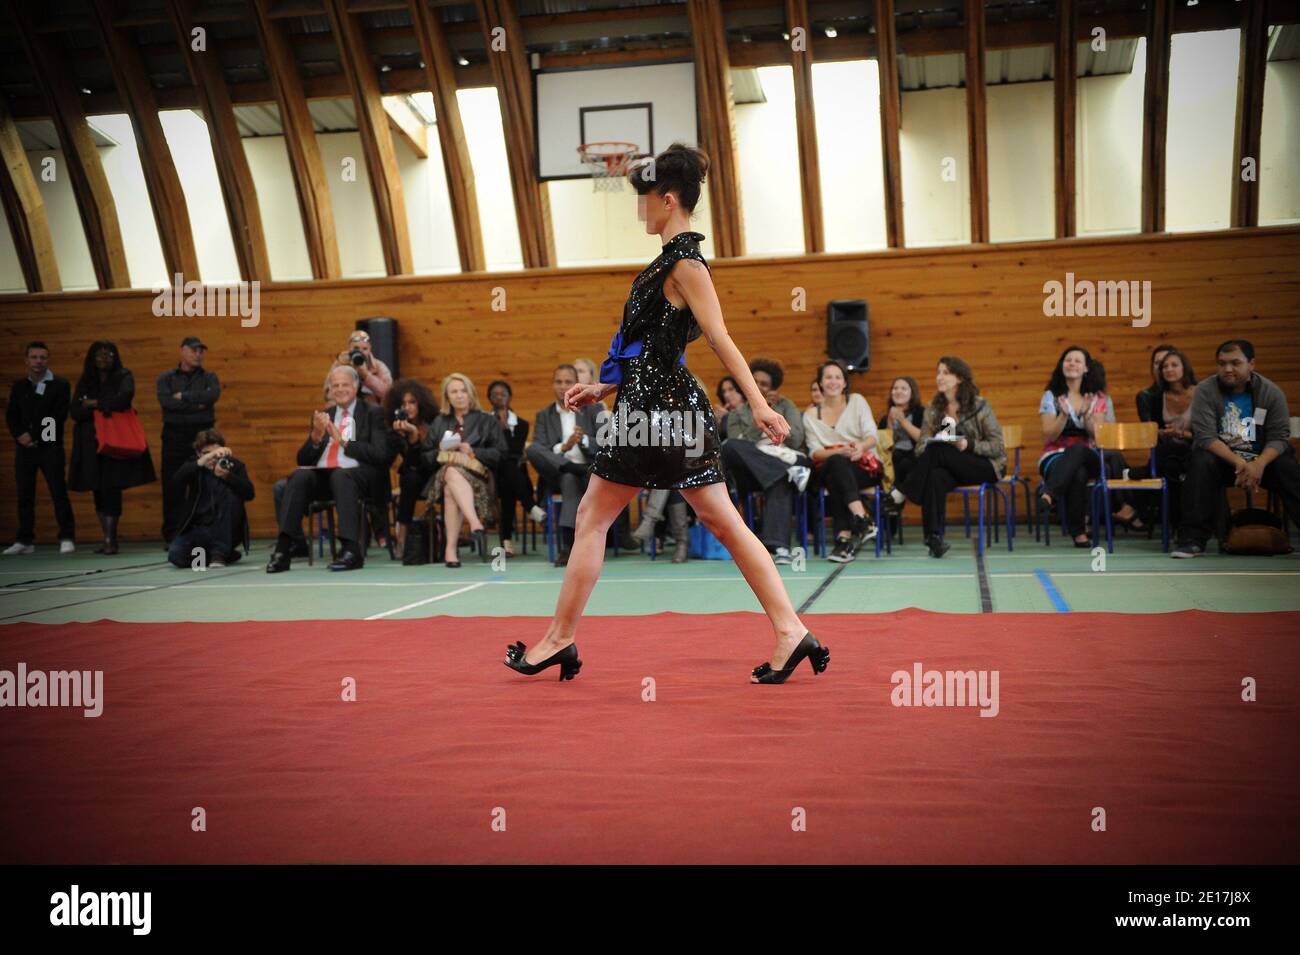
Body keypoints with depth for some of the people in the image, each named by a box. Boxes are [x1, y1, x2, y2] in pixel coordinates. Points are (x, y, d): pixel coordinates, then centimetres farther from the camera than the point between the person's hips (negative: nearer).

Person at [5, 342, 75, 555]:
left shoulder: (60, 384, 0)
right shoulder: (19, 386, 14)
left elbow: (60, 415, -8)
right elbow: (10, 415, 10)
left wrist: (34, 436, -11)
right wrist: (20, 434, -9)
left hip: (50, 447, -4)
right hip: (24, 447, 4)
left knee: (59, 493, -7)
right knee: (24, 495, 6)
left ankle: (67, 538, -3)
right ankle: (25, 540, 12)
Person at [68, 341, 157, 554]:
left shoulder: (124, 376, 4)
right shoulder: (85, 381, 13)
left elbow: (125, 397, -16)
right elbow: (74, 411, 3)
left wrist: (95, 404, -6)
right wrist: (105, 408, -11)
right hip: (91, 442, 4)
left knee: (111, 489, -11)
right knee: (99, 491, 2)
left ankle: (110, 540, -11)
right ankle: (109, 538, 7)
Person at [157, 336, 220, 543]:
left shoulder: (209, 377, 12)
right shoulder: (166, 378, 10)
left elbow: (213, 394, -11)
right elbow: (166, 401, -9)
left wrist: (183, 396, -8)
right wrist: (197, 404, -10)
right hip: (174, 435, 0)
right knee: (173, 487, -1)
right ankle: (172, 535, 4)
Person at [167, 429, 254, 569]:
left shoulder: (234, 465, -3)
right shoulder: (194, 465, 2)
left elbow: (249, 494, -19)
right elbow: (176, 481, -21)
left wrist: (227, 476, -36)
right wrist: (202, 462, -35)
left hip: (226, 532, -2)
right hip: (198, 529, 2)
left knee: (231, 494, -27)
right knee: (176, 555, -25)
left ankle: (220, 553, -17)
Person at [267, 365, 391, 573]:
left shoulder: (373, 413, 9)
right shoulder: (322, 416, 21)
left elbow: (381, 454, -4)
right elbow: (303, 459, 15)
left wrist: (343, 442, -9)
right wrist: (316, 436, -5)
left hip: (357, 475, -4)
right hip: (322, 476, 4)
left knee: (341, 475, -36)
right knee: (300, 475, -27)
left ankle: (351, 548, -41)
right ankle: (282, 549, -32)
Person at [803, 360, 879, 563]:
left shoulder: (857, 401, 11)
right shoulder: (810, 415, 12)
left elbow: (872, 436, -1)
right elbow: (815, 453, 1)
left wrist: (861, 446, -26)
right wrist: (840, 451, -20)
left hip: (865, 466, -1)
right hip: (829, 468, 1)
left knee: (834, 478, -35)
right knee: (837, 462, -37)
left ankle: (844, 536, -42)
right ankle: (862, 520, -47)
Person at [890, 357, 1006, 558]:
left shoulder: (980, 405, 0)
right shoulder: (933, 408, 11)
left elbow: (998, 446, -4)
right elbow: (921, 446, 7)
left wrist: (968, 445, -21)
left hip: (985, 466, -3)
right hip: (949, 467, 3)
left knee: (937, 450, -31)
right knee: (936, 476, -36)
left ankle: (899, 495, -25)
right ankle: (933, 536, -42)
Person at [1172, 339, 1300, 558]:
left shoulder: (1271, 392, -3)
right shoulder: (1205, 391, -8)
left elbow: (1279, 437, -7)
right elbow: (1205, 437, -17)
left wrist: (1259, 464, -29)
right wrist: (1240, 464, -31)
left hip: (1261, 460, 1)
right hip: (1221, 459, -1)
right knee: (1200, 462, -32)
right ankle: (1193, 539, -33)